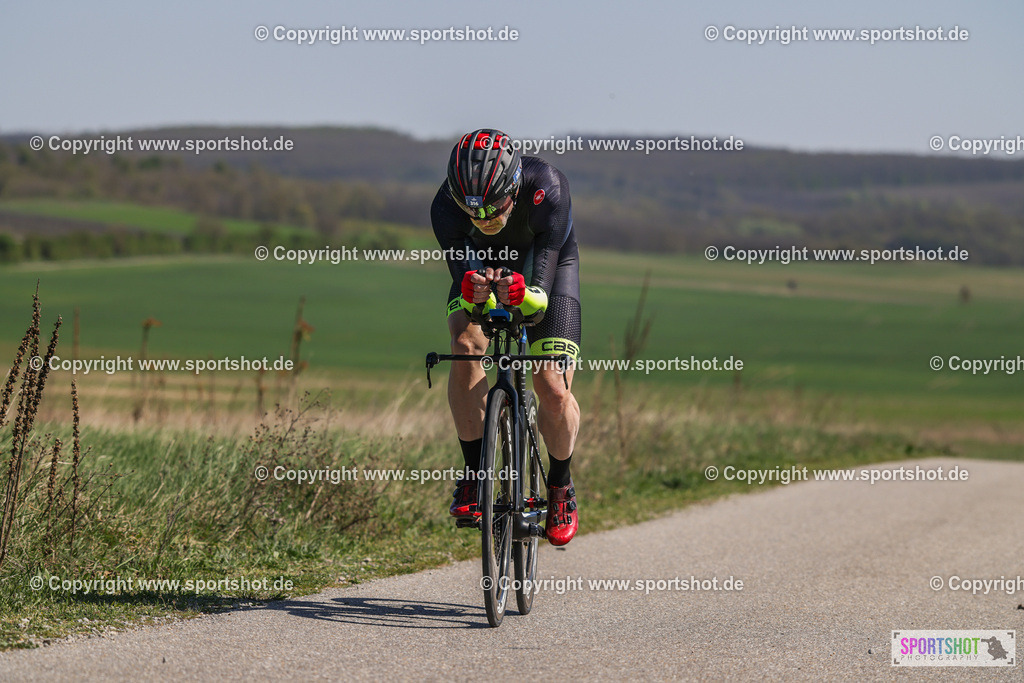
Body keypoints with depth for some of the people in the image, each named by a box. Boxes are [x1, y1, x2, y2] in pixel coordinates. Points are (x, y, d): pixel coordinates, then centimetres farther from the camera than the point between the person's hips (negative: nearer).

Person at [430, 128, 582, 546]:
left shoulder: (546, 189, -41)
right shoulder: (446, 207, -34)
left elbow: (541, 295, -42)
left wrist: (523, 293, -65)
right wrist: (471, 291, -59)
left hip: (547, 266, -1)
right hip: (481, 267, 1)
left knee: (554, 391, -13)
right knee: (466, 346, -29)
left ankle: (561, 487, 15)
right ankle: (474, 473, -15)